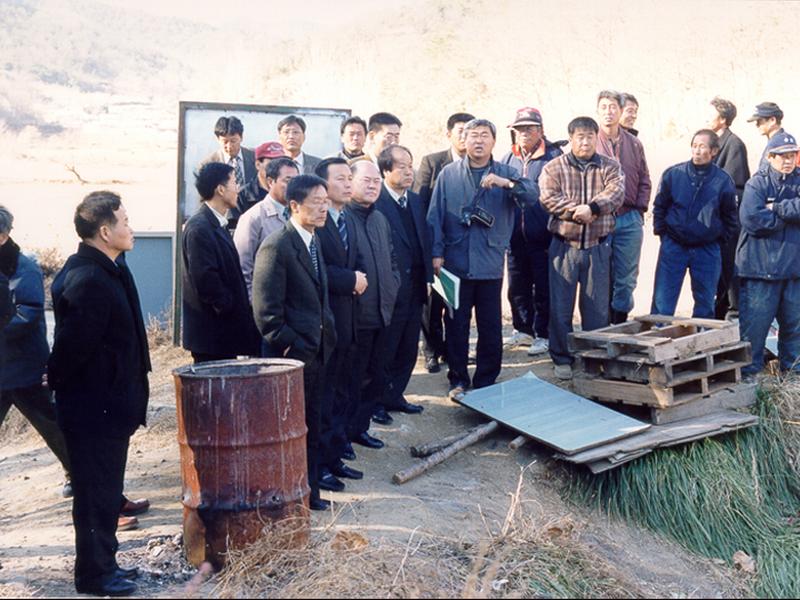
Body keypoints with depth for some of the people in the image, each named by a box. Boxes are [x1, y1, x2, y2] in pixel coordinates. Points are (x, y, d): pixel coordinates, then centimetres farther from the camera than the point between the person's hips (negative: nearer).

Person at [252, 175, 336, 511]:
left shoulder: (314, 242, 13)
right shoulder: (277, 247, -15)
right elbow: (266, 310, -17)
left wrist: (327, 337, 12)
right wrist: (290, 345, -17)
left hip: (316, 352, 9)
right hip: (292, 355, -8)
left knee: (311, 428, 15)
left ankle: (308, 493, 26)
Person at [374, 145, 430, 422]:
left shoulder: (415, 201, 12)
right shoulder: (375, 202, -14)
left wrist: (427, 277, 10)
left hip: (414, 289, 8)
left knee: (408, 350, 14)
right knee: (385, 350, 4)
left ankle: (394, 396, 28)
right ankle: (376, 402, 18)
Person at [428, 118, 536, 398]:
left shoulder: (506, 173, 6)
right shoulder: (449, 174, 5)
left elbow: (531, 196, -10)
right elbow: (435, 216, 2)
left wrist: (506, 183, -28)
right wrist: (436, 253, -5)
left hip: (491, 263, 0)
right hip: (456, 262, 0)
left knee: (491, 327, 6)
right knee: (456, 325, 6)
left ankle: (486, 381, 19)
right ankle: (458, 379, 19)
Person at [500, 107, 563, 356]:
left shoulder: (553, 156, -4)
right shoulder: (508, 159, 11)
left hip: (543, 236, -5)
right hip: (516, 237, 5)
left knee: (543, 287, 4)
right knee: (517, 286, 14)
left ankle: (542, 334, 15)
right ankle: (523, 328, 30)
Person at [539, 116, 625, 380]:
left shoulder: (610, 167, 8)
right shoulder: (554, 168, 4)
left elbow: (616, 193, -10)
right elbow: (548, 197, -11)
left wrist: (592, 207, -26)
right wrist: (577, 212, -21)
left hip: (598, 247, 1)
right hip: (564, 245, -1)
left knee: (598, 306, 7)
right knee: (561, 305, 2)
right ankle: (561, 358, 14)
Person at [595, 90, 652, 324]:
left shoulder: (634, 144, 12)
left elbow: (644, 181, 16)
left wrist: (640, 209, 4)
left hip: (629, 219, 3)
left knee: (626, 279, 6)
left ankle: (620, 324, 17)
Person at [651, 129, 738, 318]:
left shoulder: (723, 181, -3)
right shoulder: (673, 174, -4)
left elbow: (730, 217, 10)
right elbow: (659, 207, 9)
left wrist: (721, 239, 5)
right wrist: (661, 232, 4)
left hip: (707, 251, 1)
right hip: (673, 246, -1)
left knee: (705, 305, 10)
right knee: (662, 303, -3)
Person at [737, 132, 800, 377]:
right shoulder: (757, 183, -2)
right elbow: (751, 218, -19)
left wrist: (777, 208, -15)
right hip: (761, 264, -4)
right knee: (754, 321, -1)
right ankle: (748, 369, 10)